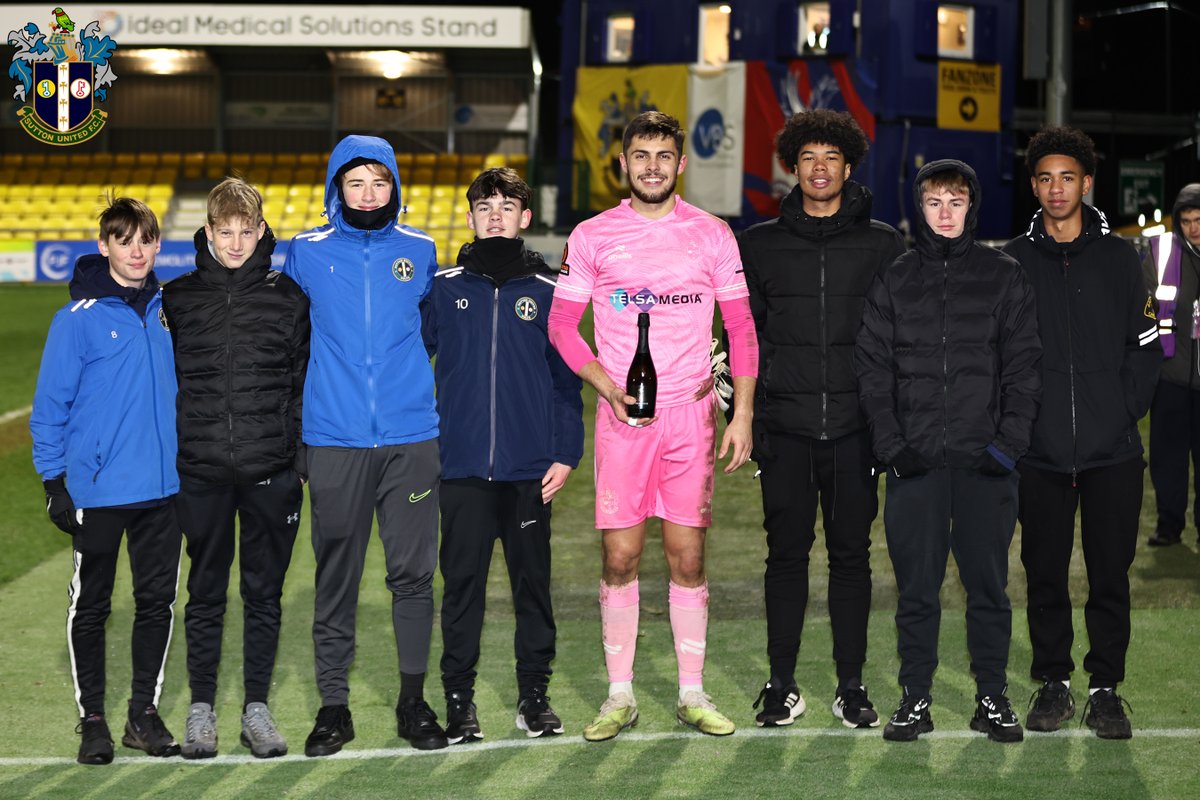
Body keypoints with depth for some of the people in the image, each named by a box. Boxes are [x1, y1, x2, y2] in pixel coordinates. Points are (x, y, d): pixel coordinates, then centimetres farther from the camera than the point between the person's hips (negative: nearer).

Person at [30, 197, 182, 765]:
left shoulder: (170, 312, 6)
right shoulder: (78, 318, -8)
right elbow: (51, 404, -6)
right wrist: (54, 480, -9)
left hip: (163, 487, 4)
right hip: (98, 490, -4)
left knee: (157, 601, 9)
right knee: (91, 606, 6)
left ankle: (144, 713, 21)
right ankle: (92, 719, 15)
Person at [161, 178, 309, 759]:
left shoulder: (287, 297, 3)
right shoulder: (179, 298, 5)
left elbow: (305, 381, 5)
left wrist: (304, 452, -3)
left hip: (271, 471, 0)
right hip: (201, 471, 0)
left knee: (264, 592, 7)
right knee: (206, 592, 7)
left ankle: (256, 708, 17)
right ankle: (201, 709, 17)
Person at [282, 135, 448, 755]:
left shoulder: (419, 251, 7)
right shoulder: (307, 253, 2)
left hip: (411, 437, 1)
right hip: (334, 441, -1)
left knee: (413, 571, 3)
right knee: (336, 576, 4)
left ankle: (414, 700, 15)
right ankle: (333, 705, 12)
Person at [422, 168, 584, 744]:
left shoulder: (546, 291, 6)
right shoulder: (444, 288, 6)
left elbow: (567, 377, 7)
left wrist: (566, 453, 0)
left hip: (530, 470, 0)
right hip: (462, 468, 0)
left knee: (532, 581, 5)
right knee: (462, 583, 1)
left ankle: (534, 694, 15)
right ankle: (459, 700, 9)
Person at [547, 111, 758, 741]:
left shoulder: (712, 235, 5)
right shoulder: (591, 237, 4)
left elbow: (741, 329, 8)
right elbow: (562, 326, 6)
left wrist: (742, 416, 0)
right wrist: (610, 390, -9)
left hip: (691, 413, 0)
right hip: (620, 417, 0)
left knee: (687, 557, 2)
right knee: (620, 556, -1)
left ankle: (693, 695, 11)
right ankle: (620, 696, 9)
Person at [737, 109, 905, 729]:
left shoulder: (882, 245, 7)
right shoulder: (761, 245, 8)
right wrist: (745, 415, 1)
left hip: (855, 427, 0)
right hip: (785, 427, 0)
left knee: (851, 554, 4)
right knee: (786, 553, 3)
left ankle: (851, 685, 11)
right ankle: (782, 685, 10)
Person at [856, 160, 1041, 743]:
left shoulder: (1004, 277, 6)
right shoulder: (894, 281, 8)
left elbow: (1023, 366, 3)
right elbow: (873, 367, 5)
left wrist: (1011, 438, -7)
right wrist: (890, 442, -5)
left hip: (984, 459, 0)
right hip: (915, 457, 1)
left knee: (988, 583, 4)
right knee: (916, 587, 3)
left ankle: (992, 698, 13)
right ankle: (915, 699, 12)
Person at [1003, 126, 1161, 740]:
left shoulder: (1119, 257, 7)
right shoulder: (1013, 261, 6)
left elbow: (1146, 346, 7)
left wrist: (1127, 410, -3)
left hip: (1112, 451, 0)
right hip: (1040, 452, 0)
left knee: (1110, 574, 2)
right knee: (1045, 573, 6)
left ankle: (1106, 688, 12)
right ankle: (1053, 683, 18)